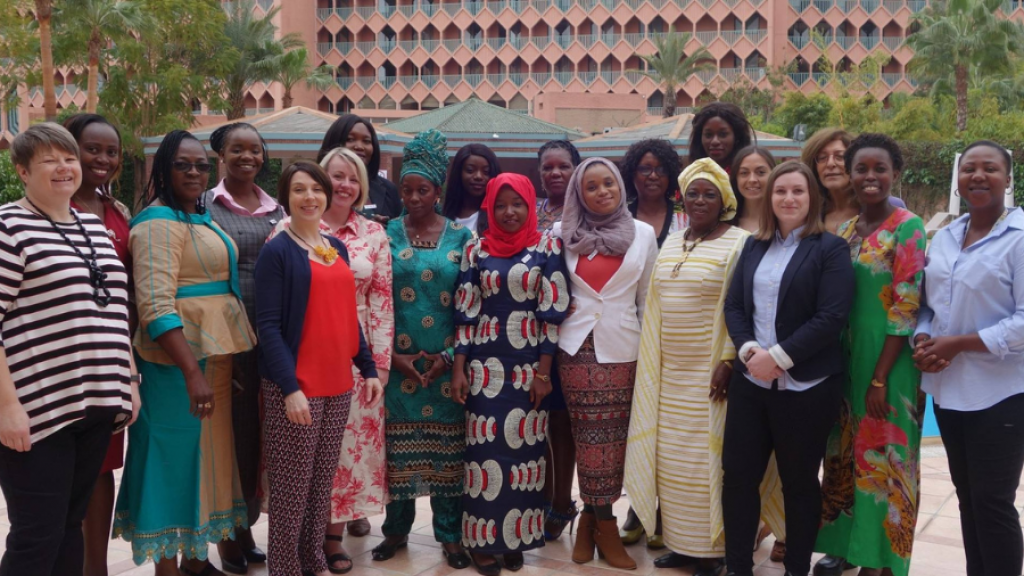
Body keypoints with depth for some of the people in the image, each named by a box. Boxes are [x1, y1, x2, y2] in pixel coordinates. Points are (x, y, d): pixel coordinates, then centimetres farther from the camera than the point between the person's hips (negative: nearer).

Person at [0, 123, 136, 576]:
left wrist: (130, 383, 16)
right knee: (37, 538, -3)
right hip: (37, 409, -7)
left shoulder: (95, 227, 16)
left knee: (70, 527, 15)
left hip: (96, 406, 7)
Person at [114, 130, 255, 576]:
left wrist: (211, 365, 15)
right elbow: (156, 305, -23)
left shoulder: (201, 216, 14)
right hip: (179, 358, -9)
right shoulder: (159, 222, -14)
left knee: (207, 451, 15)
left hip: (217, 353, 9)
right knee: (177, 455, -2)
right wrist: (191, 373, -29)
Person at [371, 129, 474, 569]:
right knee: (398, 444, 4)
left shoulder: (460, 236, 3)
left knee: (448, 445, 3)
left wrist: (451, 355, -6)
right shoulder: (388, 234, 2)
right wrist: (392, 354, -6)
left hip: (446, 361, 0)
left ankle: (450, 534, 15)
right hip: (398, 361, 0)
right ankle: (396, 529, 20)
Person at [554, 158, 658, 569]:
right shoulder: (563, 233, 5)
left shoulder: (643, 234, 5)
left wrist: (649, 350, 5)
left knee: (609, 436, 2)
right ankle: (605, 526, 9)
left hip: (622, 348, 0)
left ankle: (591, 519, 17)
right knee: (592, 436, 0)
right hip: (575, 346, 0)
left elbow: (647, 298, 8)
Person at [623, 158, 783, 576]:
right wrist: (649, 361, 14)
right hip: (670, 371, 7)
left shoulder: (739, 244, -8)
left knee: (708, 459, -1)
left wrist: (728, 361, -18)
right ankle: (680, 542, 21)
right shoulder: (671, 244, 13)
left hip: (710, 371, -6)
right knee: (672, 458, 9)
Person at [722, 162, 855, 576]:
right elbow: (733, 305, 7)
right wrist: (748, 350, -11)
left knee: (799, 482, 8)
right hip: (750, 380, 5)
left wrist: (779, 357, -18)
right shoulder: (754, 246, 12)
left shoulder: (830, 249, -5)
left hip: (806, 386, -5)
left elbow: (831, 318, -15)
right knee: (737, 474, 7)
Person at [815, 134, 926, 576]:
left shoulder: (907, 229, -10)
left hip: (888, 362, -6)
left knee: (883, 460, 3)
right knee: (845, 455, 13)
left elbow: (905, 310, -15)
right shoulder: (843, 232, 9)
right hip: (845, 359, 6)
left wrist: (880, 379, -17)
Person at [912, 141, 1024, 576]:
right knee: (967, 496, 15)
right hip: (949, 388, 7)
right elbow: (929, 303, 15)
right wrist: (923, 340, -5)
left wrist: (959, 344, -18)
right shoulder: (943, 238, 10)